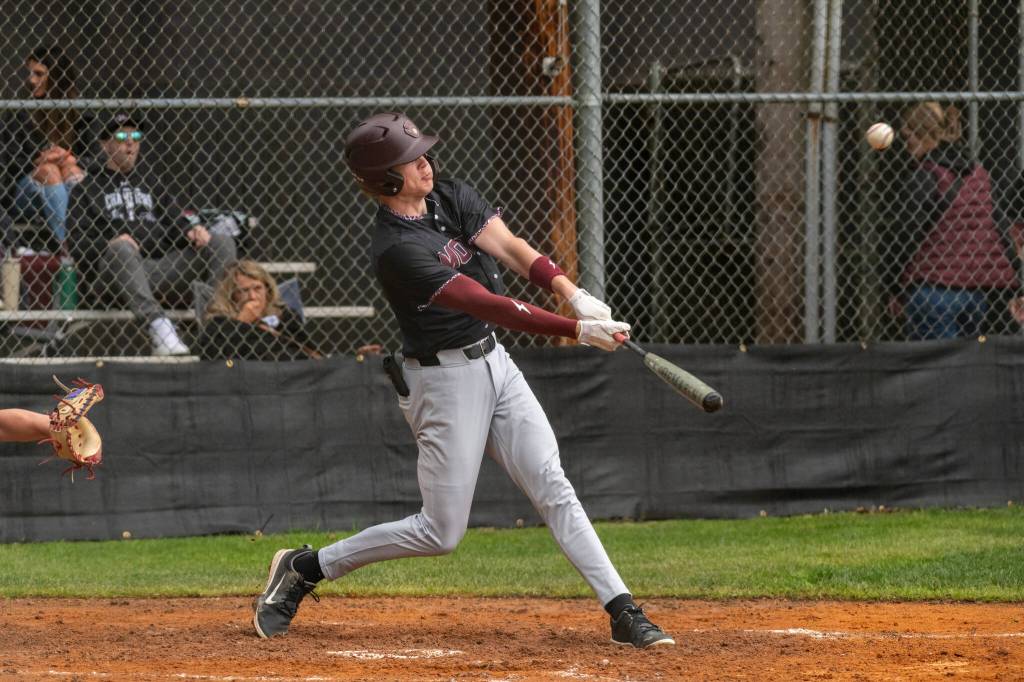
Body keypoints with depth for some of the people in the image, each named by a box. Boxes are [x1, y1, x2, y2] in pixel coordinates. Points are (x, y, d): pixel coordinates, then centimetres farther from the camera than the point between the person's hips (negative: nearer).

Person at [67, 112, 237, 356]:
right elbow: (78, 245, 3)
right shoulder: (89, 187, 15)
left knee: (222, 243, -11)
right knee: (122, 248, -39)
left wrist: (191, 232, -4)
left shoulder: (149, 182, 30)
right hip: (116, 272, -4)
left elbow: (176, 222, 21)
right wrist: (108, 245, -18)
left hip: (162, 267, 4)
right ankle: (157, 325, -52)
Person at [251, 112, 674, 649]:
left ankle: (622, 611, -5)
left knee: (552, 488, -1)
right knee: (441, 532, -2)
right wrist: (577, 330, -31)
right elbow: (486, 304, -28)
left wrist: (572, 293, -27)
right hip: (445, 379, -7)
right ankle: (304, 568, 12)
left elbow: (510, 248, -11)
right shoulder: (397, 248, -23)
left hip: (494, 363, 7)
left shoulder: (450, 198, 1)